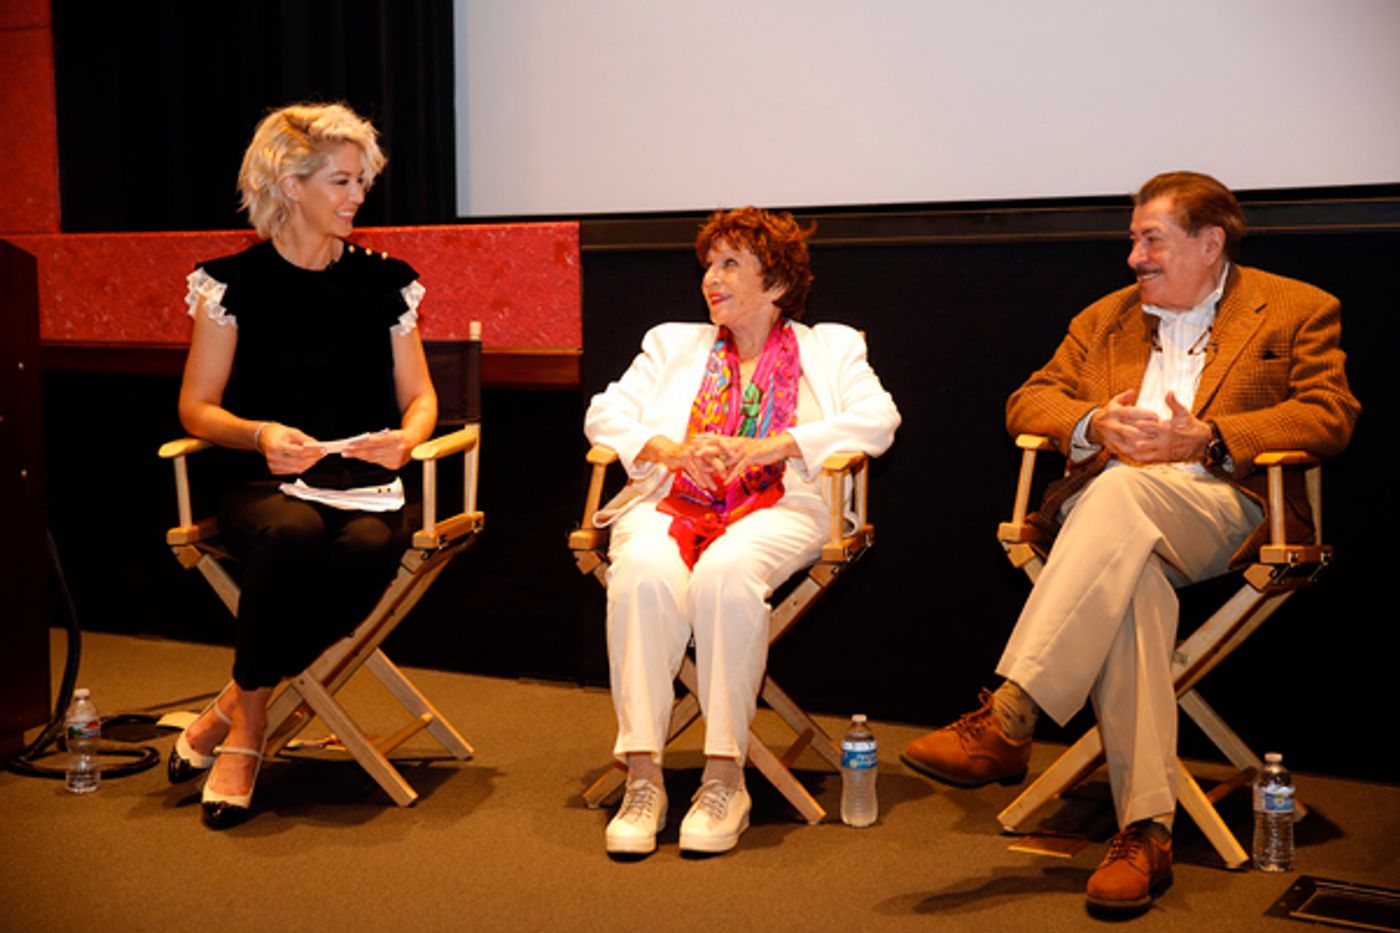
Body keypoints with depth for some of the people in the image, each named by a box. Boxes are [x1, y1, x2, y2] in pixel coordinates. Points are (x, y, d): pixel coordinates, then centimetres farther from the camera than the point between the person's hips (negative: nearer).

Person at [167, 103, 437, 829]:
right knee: (293, 534, -38)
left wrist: (406, 436, -9)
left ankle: (235, 708, -16)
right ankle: (247, 728, -17)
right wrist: (261, 435, -16)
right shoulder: (235, 282, 4)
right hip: (268, 485, -2)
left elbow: (419, 397, 15)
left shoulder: (383, 281, 11)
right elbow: (196, 408, 5)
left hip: (366, 487, 2)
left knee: (367, 548, -34)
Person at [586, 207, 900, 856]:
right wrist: (672, 450, -7)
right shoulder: (674, 344, 27)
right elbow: (604, 415, 14)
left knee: (725, 572, -37)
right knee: (643, 571, -34)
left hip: (775, 506, -2)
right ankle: (642, 778, -34)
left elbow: (877, 420, 1)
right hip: (672, 503, 2)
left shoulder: (830, 346, 20)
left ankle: (725, 778, -32)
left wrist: (769, 447, -11)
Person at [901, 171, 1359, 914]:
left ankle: (1008, 720, -43)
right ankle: (1146, 831, -40)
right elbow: (1028, 401, 18)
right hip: (1108, 507, 3)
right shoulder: (1105, 318, 26)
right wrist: (1095, 425, -5)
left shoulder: (1297, 311, 15)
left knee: (1120, 495, -37)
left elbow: (1328, 416, 0)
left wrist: (1204, 438, -13)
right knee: (1130, 575, -36)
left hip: (1222, 509, -2)